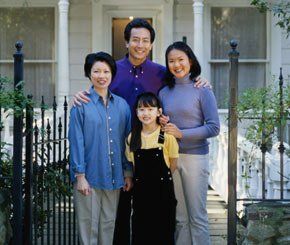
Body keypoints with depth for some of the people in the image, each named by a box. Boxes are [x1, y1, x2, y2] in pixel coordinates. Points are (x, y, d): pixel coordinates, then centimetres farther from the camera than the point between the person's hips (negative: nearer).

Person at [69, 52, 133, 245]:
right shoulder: (81, 104, -5)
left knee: (109, 223, 12)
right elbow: (76, 141, -7)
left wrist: (128, 172, 8)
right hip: (89, 175, -4)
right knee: (89, 224, 3)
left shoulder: (122, 105, 7)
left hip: (114, 176, 4)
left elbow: (127, 141, 10)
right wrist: (80, 176, -11)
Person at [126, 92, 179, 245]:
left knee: (163, 231, 4)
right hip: (140, 190, 3)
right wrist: (143, 177, 2)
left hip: (163, 190, -3)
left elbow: (173, 164, -2)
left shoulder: (167, 136, -10)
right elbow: (131, 162, 9)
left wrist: (161, 178, 3)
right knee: (140, 231, 8)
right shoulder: (132, 137, 1)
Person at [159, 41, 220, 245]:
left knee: (197, 217, 0)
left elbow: (214, 128, -8)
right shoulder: (164, 92, 10)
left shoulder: (202, 91, -3)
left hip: (195, 157, -4)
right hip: (169, 157, 4)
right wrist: (162, 125, -3)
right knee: (179, 218, 8)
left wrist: (181, 133, -14)